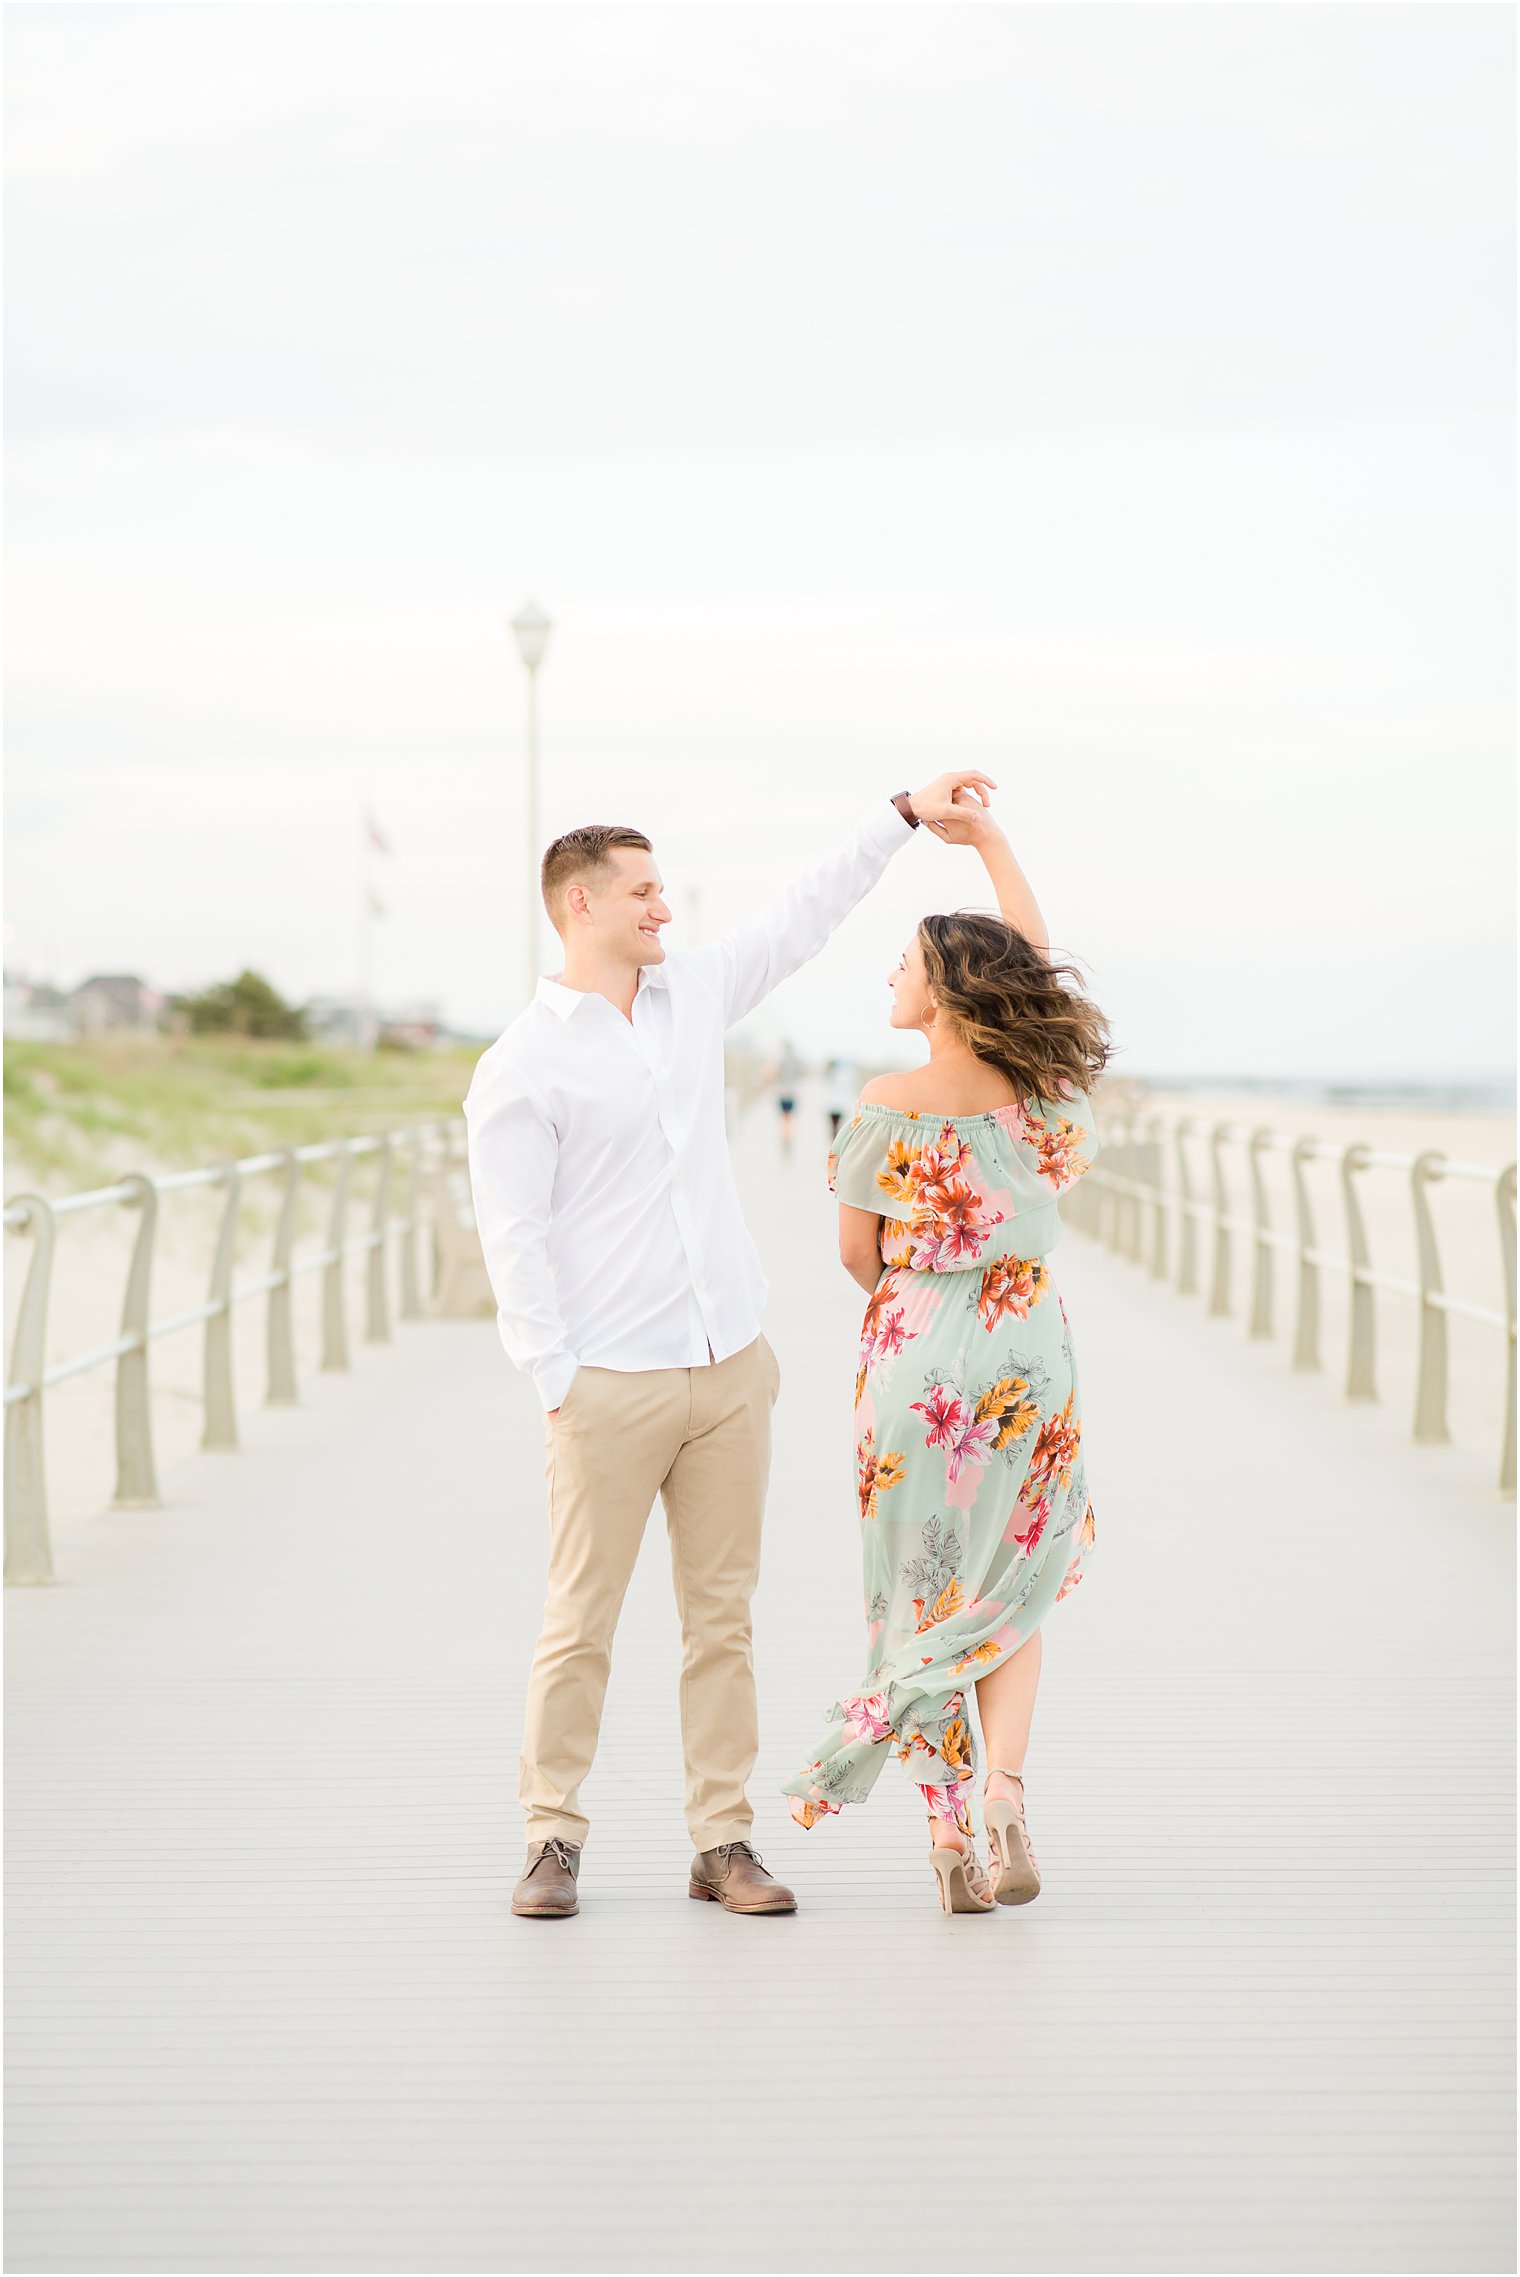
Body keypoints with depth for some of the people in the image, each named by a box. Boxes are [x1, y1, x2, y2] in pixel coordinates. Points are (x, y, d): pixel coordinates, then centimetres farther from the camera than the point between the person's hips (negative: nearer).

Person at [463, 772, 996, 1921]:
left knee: (722, 1616, 7)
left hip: (731, 1371, 6)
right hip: (611, 1388, -5)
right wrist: (554, 1380, -14)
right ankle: (554, 1838, 10)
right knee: (582, 1622, -1)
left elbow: (801, 921, 21)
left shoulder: (692, 993, 11)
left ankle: (725, 1842, 13)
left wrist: (902, 815, 21)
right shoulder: (520, 1067, -7)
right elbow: (512, 1233, -9)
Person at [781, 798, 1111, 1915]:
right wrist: (986, 833, 20)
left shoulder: (890, 1102, -13)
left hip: (914, 1352, -2)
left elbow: (857, 1248, -4)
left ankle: (947, 1831, 8)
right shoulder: (1046, 1089, -3)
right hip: (1028, 1351, 3)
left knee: (922, 1590, 11)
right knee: (1011, 1586, 15)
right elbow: (1036, 956, 13)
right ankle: (1002, 1793, -7)